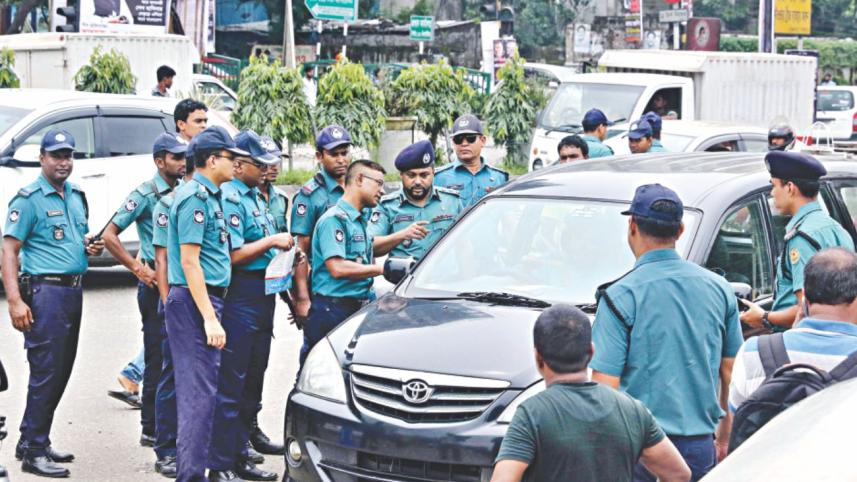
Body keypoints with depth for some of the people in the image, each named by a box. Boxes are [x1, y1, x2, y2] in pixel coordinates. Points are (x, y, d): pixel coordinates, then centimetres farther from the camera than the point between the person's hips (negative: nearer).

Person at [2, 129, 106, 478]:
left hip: (74, 290, 8)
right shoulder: (29, 199, -8)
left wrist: (91, 247, 5)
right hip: (45, 291, -8)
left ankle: (32, 442, 23)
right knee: (46, 373, -7)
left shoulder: (76, 196, 15)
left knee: (61, 372, 12)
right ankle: (34, 453, 1)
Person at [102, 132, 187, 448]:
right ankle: (151, 430, 6)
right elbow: (109, 235, -11)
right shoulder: (145, 194, -8)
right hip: (157, 283, -6)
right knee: (158, 359, -2)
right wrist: (138, 269, -13)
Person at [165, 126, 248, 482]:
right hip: (194, 302, -10)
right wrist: (209, 317, -22)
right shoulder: (194, 197, -13)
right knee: (199, 391, -9)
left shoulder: (208, 196, 17)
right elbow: (189, 261, -19)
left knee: (197, 388, 13)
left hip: (206, 299, 10)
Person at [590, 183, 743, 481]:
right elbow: (730, 371, 14)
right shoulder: (718, 288, 7)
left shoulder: (620, 296, -9)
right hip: (701, 448, 5)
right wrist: (725, 435, 25)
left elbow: (605, 384, -13)